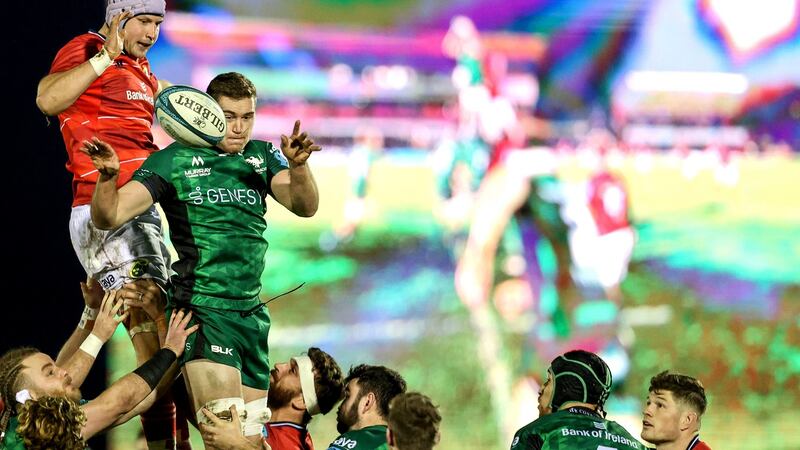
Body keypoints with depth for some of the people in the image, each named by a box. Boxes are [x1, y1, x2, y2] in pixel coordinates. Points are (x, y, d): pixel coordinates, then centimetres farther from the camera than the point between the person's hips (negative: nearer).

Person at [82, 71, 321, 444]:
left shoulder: (263, 157, 10)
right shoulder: (175, 161, -3)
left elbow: (305, 206, -5)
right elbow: (108, 217, -7)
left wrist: (297, 165, -24)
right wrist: (107, 176, -28)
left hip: (252, 312, 6)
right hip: (202, 310, -6)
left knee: (252, 437, 11)